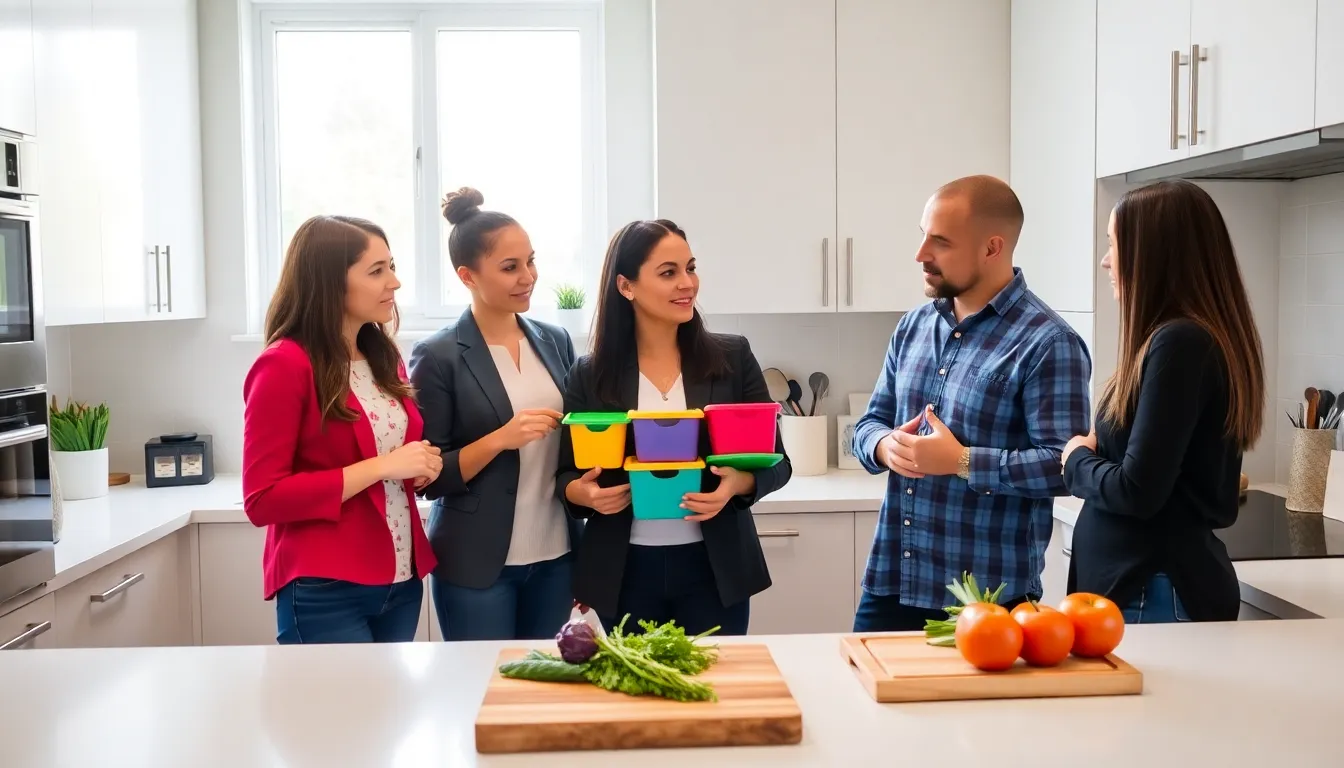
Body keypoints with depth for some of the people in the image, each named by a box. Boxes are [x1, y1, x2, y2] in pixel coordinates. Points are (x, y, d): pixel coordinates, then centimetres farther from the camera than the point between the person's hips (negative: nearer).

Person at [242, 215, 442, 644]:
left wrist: (420, 467, 0)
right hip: (324, 592, -7)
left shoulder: (384, 358, 9)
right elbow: (262, 500, -15)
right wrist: (379, 467, -20)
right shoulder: (284, 366, -12)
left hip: (400, 580, 7)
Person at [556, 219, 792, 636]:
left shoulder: (733, 357, -1)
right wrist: (583, 492, -17)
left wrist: (738, 484, -19)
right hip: (625, 573, 0)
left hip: (713, 568, 0)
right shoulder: (590, 375, -1)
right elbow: (567, 474, 5)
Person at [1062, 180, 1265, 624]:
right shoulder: (1199, 338, 9)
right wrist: (1095, 454, -1)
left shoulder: (1178, 344, -19)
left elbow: (1136, 491, -21)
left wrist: (1077, 458, -4)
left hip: (1154, 595, -9)